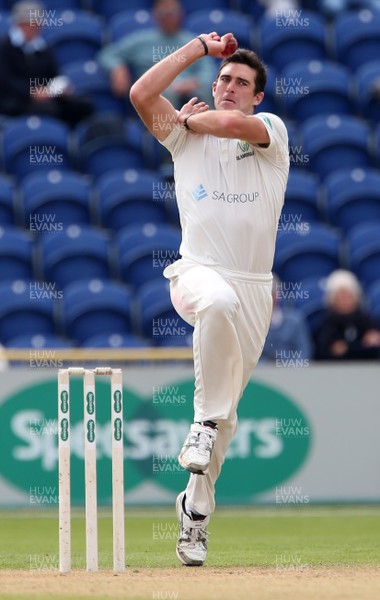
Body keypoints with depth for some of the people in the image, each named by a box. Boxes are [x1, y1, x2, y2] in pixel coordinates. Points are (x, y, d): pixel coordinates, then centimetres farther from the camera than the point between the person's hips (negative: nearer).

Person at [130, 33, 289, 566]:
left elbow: (233, 123, -18)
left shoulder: (271, 131, 5)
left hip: (255, 287, 2)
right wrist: (200, 47, -1)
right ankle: (206, 419, -27)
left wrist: (192, 118, 2)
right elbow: (141, 94, -7)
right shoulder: (186, 136, 9)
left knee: (225, 412, 5)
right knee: (218, 303, -40)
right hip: (198, 274, -2)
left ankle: (196, 508, 20)